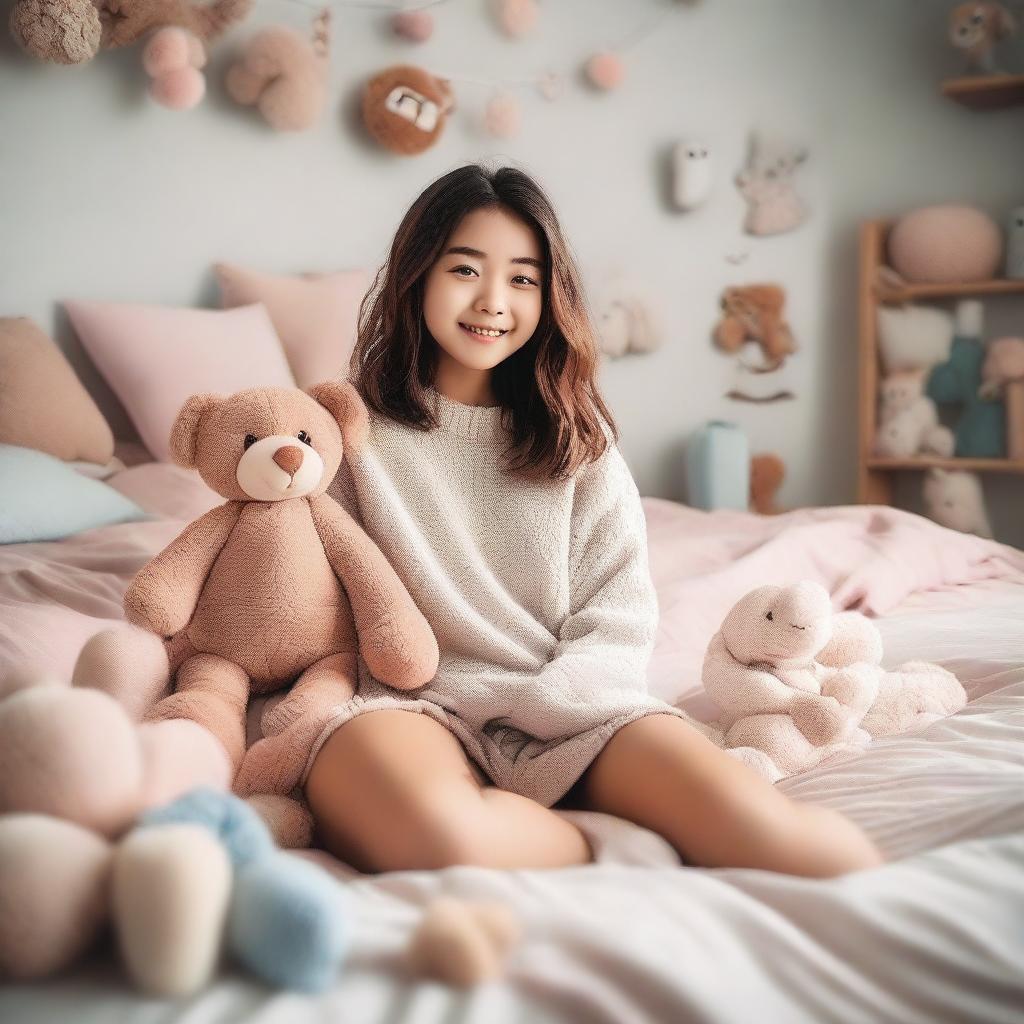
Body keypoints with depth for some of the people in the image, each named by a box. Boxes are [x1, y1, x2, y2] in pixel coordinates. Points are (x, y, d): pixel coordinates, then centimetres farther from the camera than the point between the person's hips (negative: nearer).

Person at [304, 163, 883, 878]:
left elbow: (619, 614, 7)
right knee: (432, 828, -41)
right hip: (417, 704, 1)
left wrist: (536, 704, -12)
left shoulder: (576, 436, 15)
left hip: (571, 710, 0)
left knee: (834, 853, -28)